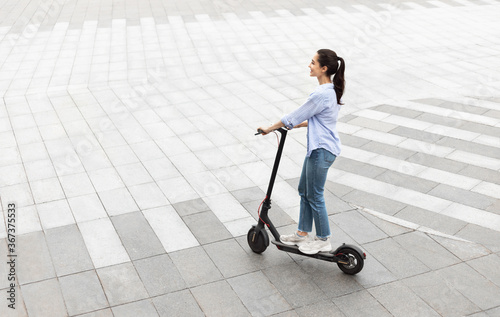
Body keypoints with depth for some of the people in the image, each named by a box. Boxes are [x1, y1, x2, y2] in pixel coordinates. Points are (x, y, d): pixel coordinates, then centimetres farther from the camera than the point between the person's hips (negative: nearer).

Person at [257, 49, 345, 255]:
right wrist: (296, 125, 18)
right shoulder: (331, 91, 8)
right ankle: (302, 234, 29)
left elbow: (295, 117, -16)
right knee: (304, 190, 18)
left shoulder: (321, 94, -23)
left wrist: (271, 128, -5)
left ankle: (323, 241, 18)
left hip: (322, 150, -10)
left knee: (314, 196, 3)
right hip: (319, 147, 10)